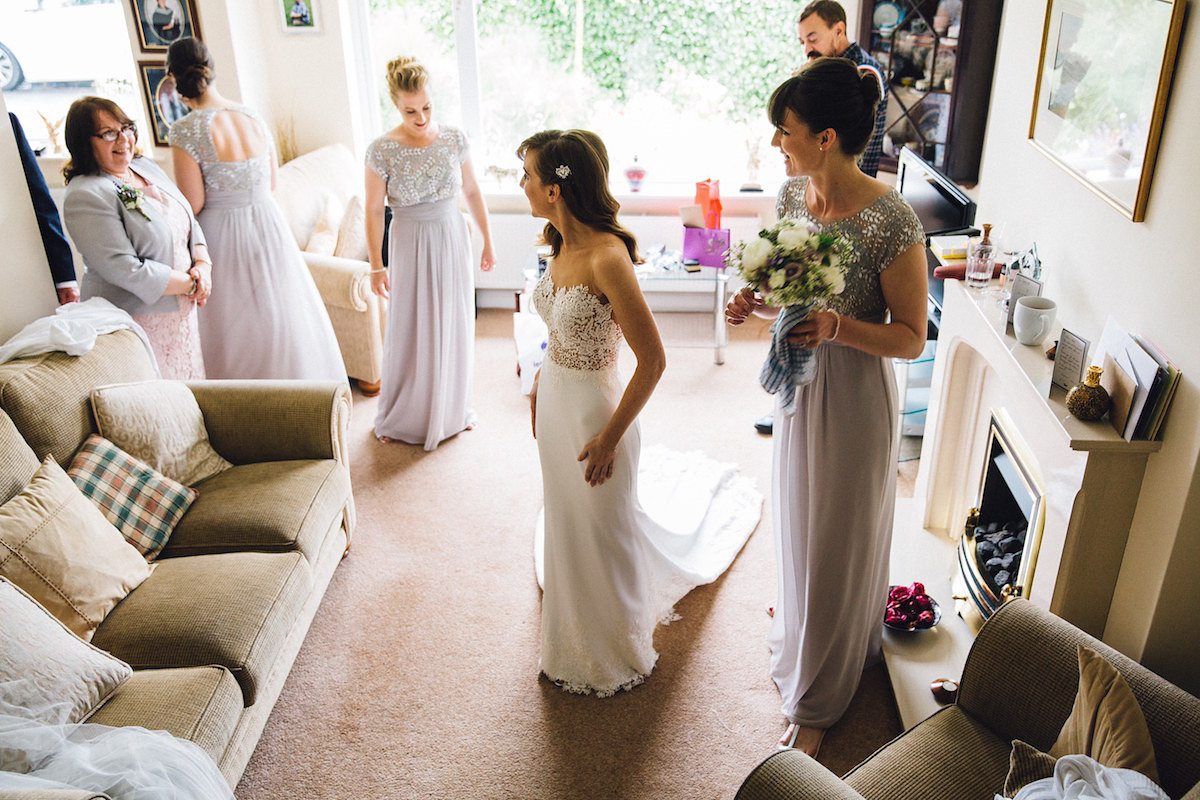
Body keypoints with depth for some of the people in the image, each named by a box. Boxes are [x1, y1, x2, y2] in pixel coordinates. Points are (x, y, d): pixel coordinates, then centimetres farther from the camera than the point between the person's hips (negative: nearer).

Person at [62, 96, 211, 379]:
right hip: (139, 321, -8)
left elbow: (190, 221, 15)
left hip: (182, 311, 8)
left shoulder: (146, 166, 9)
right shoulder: (86, 197, -17)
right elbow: (125, 271, -23)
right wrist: (191, 284, -16)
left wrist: (203, 264, -3)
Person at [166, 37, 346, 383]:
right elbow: (270, 182, 9)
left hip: (222, 236, -5)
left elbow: (194, 205, -14)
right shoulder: (254, 117, 0)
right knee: (281, 319, 17)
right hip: (269, 227, 5)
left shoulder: (185, 131, -16)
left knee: (238, 333, 8)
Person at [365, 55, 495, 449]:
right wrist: (376, 265, -9)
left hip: (452, 240, 3)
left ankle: (453, 407, 33)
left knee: (454, 324, 13)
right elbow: (374, 210, -9)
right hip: (410, 244, -3)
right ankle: (401, 415, 26)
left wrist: (487, 240, 8)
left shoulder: (454, 138, -6)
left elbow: (472, 191, 4)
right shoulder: (381, 150, -14)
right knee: (409, 329, 7)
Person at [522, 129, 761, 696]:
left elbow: (652, 361, -26)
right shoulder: (561, 243, -4)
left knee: (602, 529, 12)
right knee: (567, 517, 27)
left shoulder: (607, 258, -29)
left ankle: (612, 653, 39)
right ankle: (579, 633, 55)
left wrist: (608, 438, -20)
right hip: (555, 399, 8)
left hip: (592, 408, -8)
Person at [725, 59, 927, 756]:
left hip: (855, 398, -6)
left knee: (838, 544, 9)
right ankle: (802, 626, 55)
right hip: (798, 383, 7)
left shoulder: (891, 221, -25)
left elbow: (912, 337, -18)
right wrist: (756, 301, -11)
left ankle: (818, 699, 31)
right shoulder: (792, 192, -4)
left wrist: (837, 327, -34)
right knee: (798, 521, 25)